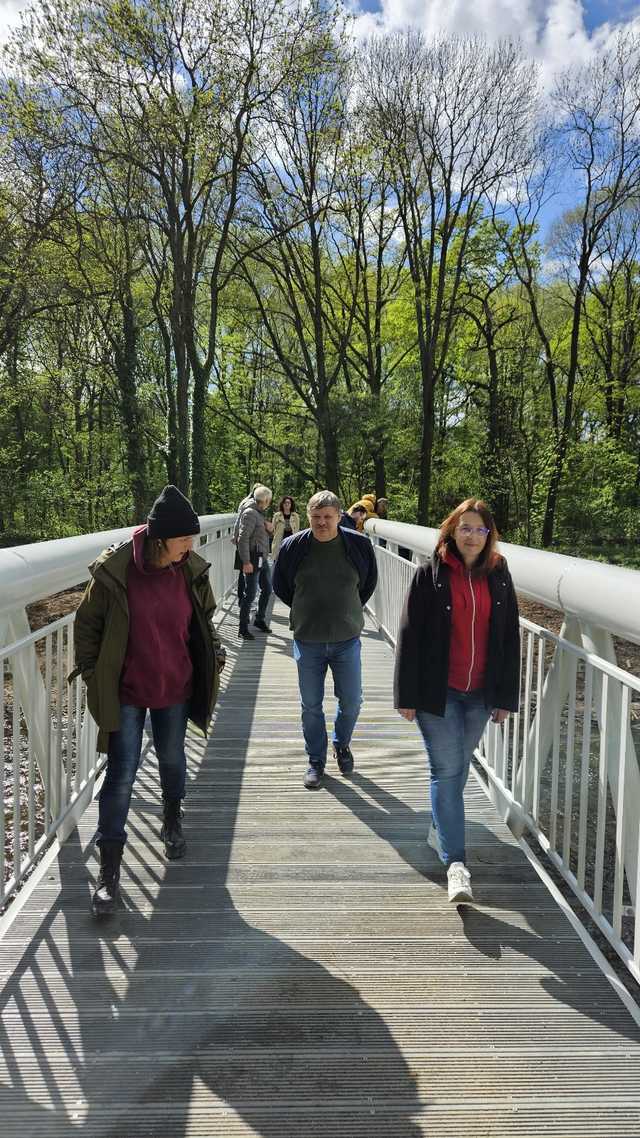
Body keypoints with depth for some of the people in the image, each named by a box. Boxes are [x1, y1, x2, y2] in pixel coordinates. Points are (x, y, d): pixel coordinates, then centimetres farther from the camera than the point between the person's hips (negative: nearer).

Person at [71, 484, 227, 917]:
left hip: (176, 688, 3)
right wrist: (93, 674, -4)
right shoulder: (115, 571, -18)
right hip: (125, 692, -3)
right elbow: (87, 624, -5)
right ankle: (109, 870, 11)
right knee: (121, 775, -1)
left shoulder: (192, 570, -7)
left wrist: (213, 657, 4)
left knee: (172, 760, 21)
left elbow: (203, 621, 11)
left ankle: (173, 822, 48)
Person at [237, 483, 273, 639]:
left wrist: (268, 528, 1)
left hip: (263, 558, 9)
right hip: (253, 559, -9)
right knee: (250, 593, -6)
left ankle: (260, 620, 32)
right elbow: (243, 538, -20)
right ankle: (243, 628, 2)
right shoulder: (250, 513, -14)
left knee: (267, 589, 17)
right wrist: (246, 562, -24)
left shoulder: (259, 513, 15)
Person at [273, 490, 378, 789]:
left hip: (347, 639, 0)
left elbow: (369, 582, 11)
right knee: (311, 706, 9)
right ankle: (316, 761, 28)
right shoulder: (292, 547, -9)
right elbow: (280, 585, 9)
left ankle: (342, 744, 39)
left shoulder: (359, 545, -8)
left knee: (351, 702, 9)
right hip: (307, 641, 0)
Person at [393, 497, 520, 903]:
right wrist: (407, 696, -7)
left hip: (480, 693, 3)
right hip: (438, 691, -3)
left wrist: (507, 697, 5)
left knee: (459, 768, 16)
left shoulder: (499, 577, 3)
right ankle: (456, 862, 1)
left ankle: (443, 825, 39)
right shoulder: (429, 576, -7)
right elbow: (409, 637, -6)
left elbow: (510, 638, 7)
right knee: (447, 771, -3)